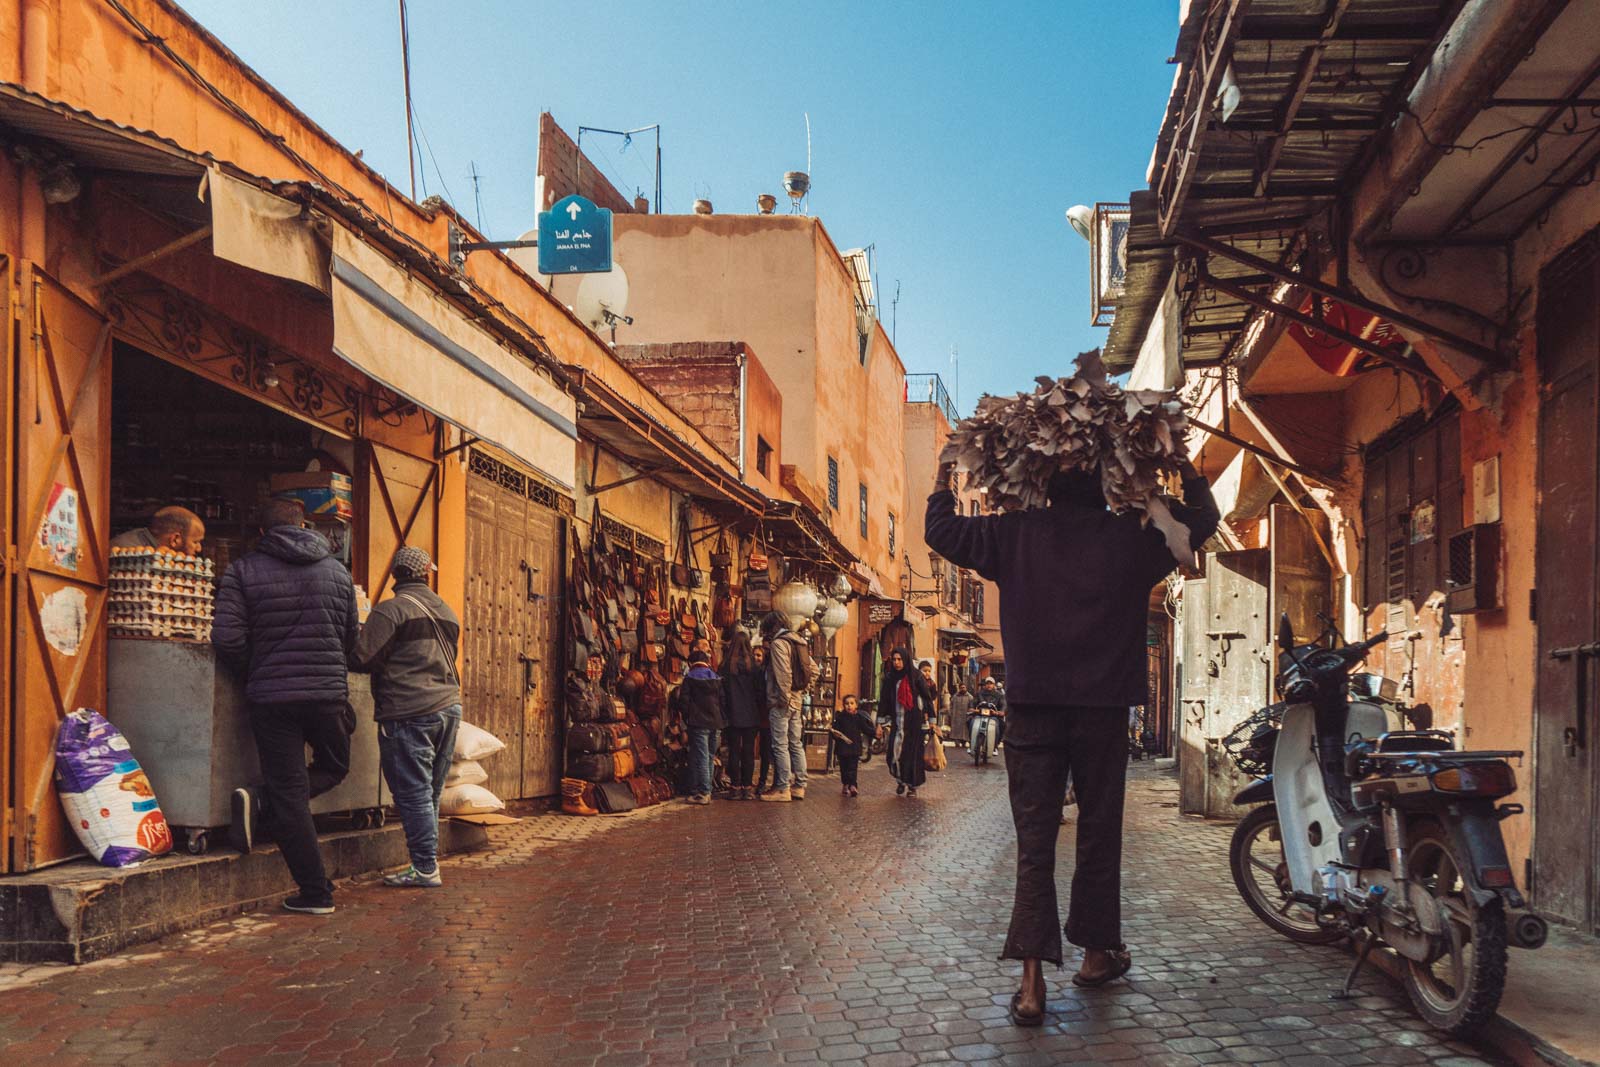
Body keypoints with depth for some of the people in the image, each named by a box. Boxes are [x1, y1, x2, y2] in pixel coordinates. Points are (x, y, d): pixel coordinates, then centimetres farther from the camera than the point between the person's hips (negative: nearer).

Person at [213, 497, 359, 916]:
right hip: (329, 693, 1)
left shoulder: (242, 571, 1)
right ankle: (263, 801, -2)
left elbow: (226, 637, -9)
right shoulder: (337, 571, 9)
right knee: (334, 767, 23)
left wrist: (254, 670, 9)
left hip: (272, 695, -1)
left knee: (289, 795, 4)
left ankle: (316, 893, 2)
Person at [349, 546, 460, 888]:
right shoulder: (447, 612, 16)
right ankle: (427, 864, 16)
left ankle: (425, 868, -2)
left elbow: (362, 660, -11)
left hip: (408, 714, -7)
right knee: (430, 792, 12)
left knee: (413, 793, -3)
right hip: (449, 706, 7)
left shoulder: (390, 610, -9)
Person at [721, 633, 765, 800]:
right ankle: (747, 788, 6)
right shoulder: (754, 665, -4)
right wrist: (762, 713, 8)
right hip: (751, 716, 1)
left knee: (734, 751, 5)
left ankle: (736, 787, 5)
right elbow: (761, 690, -1)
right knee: (748, 751, 5)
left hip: (733, 716, 0)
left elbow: (722, 691, -4)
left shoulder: (726, 666, -5)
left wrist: (723, 712, 4)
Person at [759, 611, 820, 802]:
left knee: (780, 746, -6)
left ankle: (783, 788, -5)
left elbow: (783, 673, -21)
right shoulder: (798, 642, 15)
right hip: (796, 701, 9)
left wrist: (784, 698, -17)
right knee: (796, 744, 11)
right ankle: (799, 786, 15)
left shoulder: (778, 643, -11)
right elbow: (814, 670, 19)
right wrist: (803, 690, 16)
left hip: (781, 702, -9)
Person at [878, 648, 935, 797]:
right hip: (897, 721, 2)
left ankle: (912, 785, 13)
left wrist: (932, 721, -6)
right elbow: (883, 700, 7)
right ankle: (900, 781, 17)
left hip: (915, 720, -2)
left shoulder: (916, 676, -4)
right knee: (895, 752, -6)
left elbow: (927, 698, -3)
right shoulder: (890, 678, 5)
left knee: (913, 752, 0)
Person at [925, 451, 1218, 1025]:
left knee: (1034, 839, -1)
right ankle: (1097, 952, 26)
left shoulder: (1016, 532, 1)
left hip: (1032, 708, 0)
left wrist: (944, 477, 27)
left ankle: (1032, 981, -7)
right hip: (1102, 707, 0)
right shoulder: (1131, 536, 1)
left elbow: (941, 530, 10)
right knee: (1099, 832, 13)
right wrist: (1186, 466, 32)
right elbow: (1201, 519, 17)